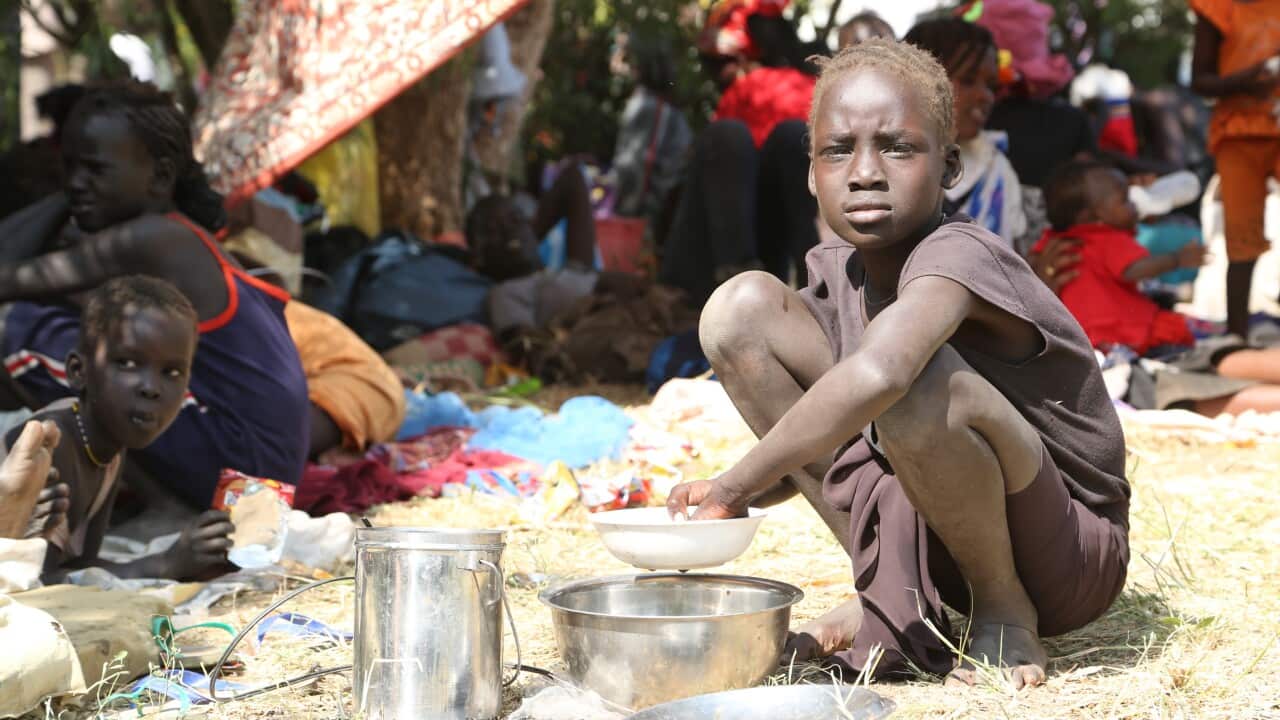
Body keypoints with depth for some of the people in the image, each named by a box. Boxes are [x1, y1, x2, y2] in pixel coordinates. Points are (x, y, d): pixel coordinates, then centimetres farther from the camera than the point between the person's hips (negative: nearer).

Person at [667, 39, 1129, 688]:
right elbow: (822, 433, 9)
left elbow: (877, 373, -48)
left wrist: (733, 485, -38)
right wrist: (735, 497, -12)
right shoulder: (836, 271, -3)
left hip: (1070, 554, -7)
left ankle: (1006, 611, -9)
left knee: (919, 380, -39)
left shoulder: (959, 255, -26)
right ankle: (891, 595, 2)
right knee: (741, 307, -5)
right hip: (926, 536, 7)